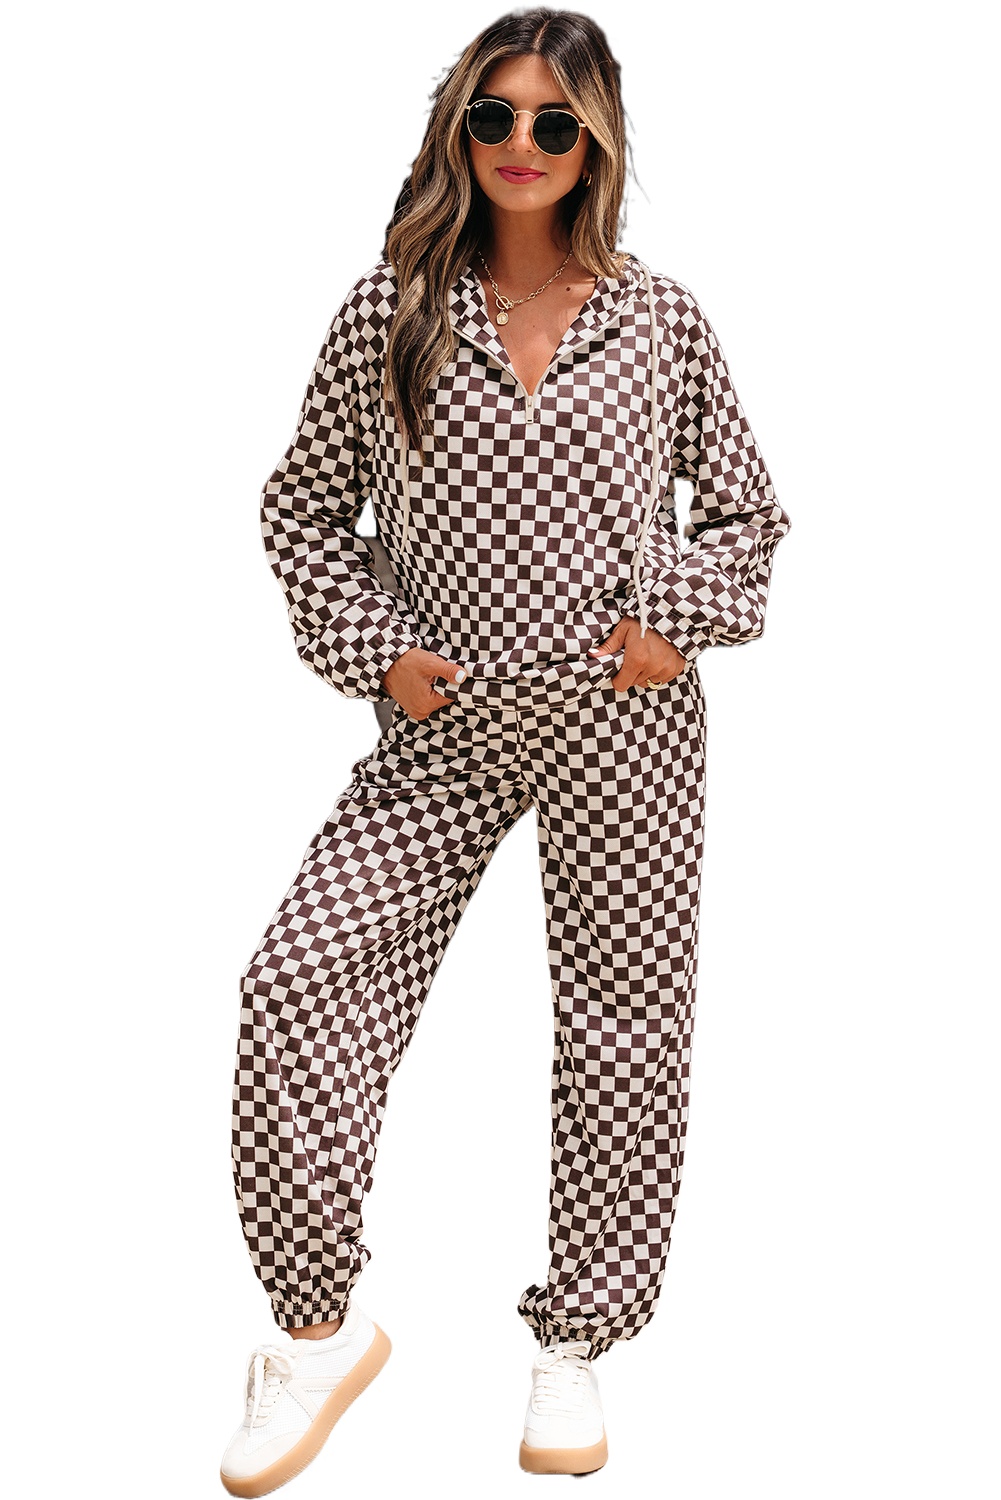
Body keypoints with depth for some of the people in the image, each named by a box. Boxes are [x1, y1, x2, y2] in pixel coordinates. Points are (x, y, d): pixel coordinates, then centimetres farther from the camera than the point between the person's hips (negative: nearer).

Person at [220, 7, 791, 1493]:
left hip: (624, 723, 0)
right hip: (444, 723, 0)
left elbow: (748, 508, 12)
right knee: (299, 976, -13)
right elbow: (303, 507, 10)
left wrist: (677, 618, -4)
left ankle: (574, 1345, 25)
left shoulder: (661, 318, 2)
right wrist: (373, 646, -2)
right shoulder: (389, 310, 2)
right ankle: (319, 1328, 6)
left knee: (625, 1023, 5)